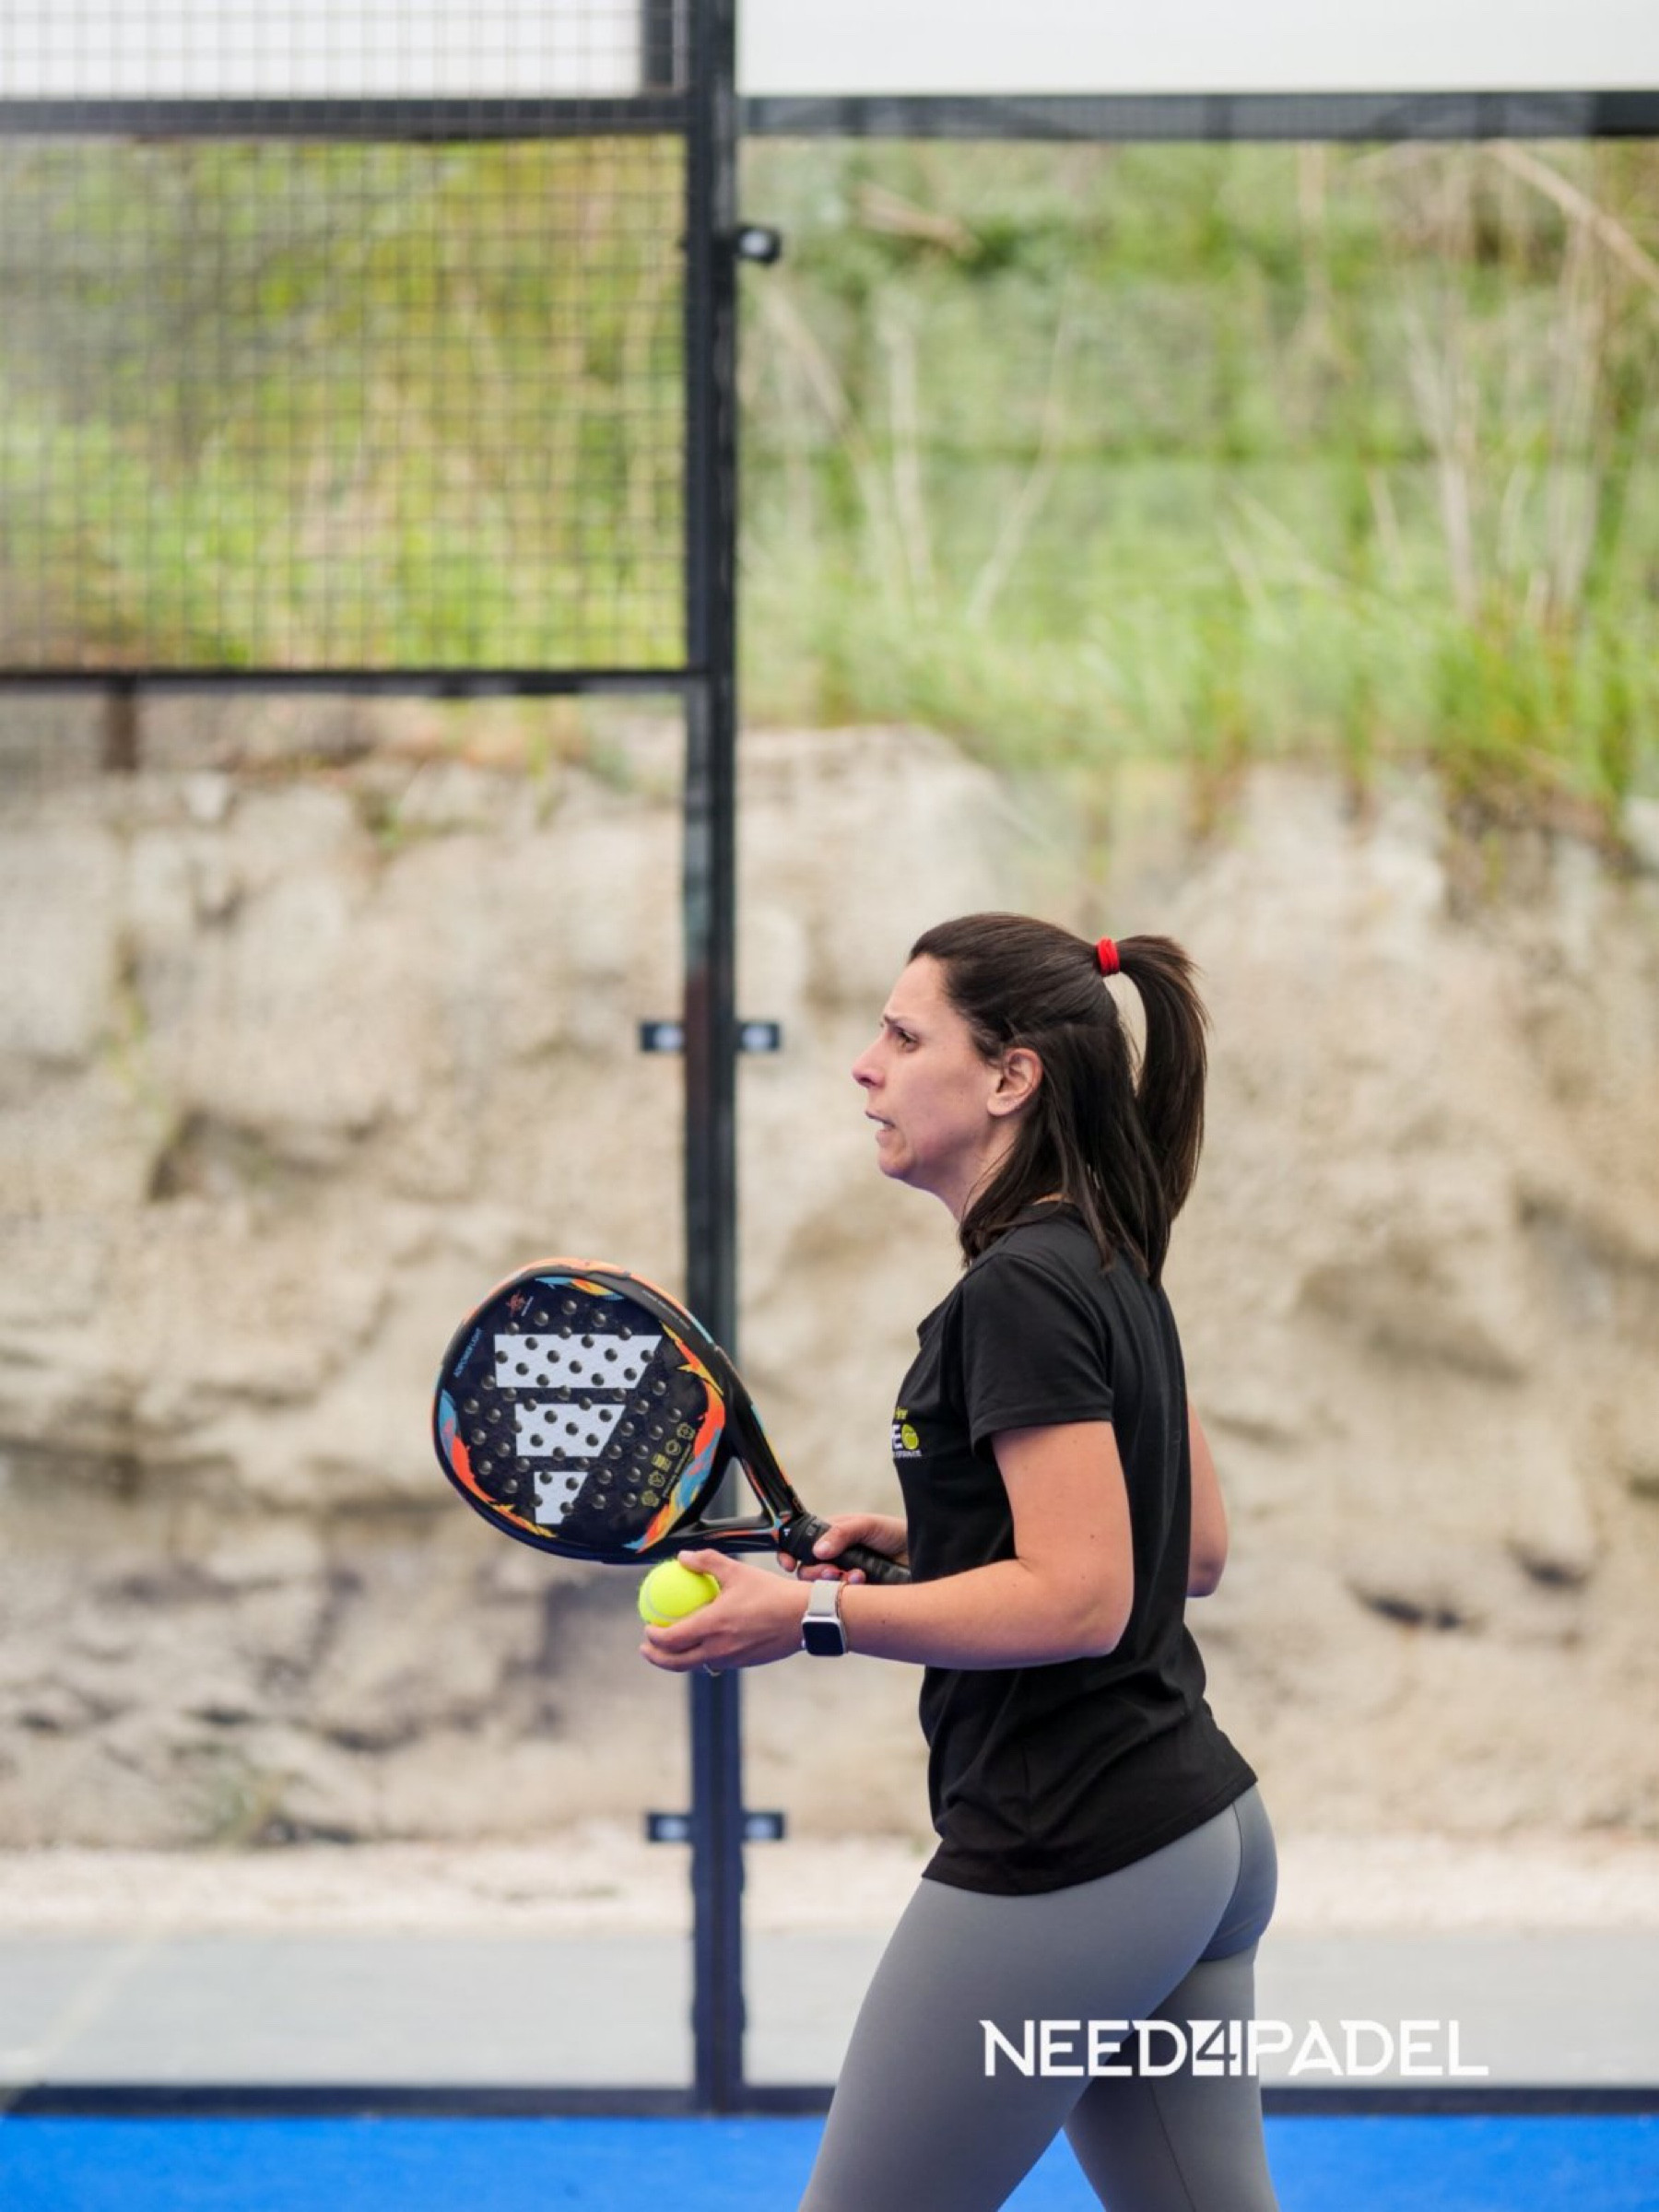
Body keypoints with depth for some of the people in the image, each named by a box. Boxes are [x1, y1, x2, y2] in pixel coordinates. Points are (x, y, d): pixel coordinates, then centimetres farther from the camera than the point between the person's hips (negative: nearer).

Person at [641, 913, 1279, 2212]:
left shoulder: (1019, 1290, -16)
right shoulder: (1111, 1269, 13)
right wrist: (925, 1541, 14)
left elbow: (1079, 1599, -22)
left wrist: (812, 1617, -21)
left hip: (1063, 1864, -10)